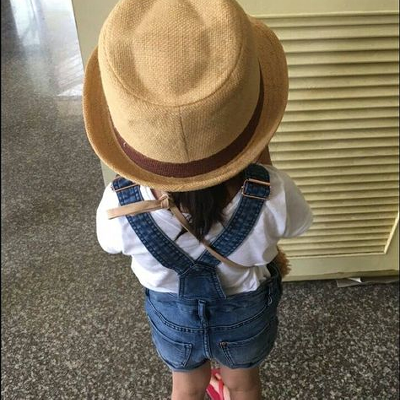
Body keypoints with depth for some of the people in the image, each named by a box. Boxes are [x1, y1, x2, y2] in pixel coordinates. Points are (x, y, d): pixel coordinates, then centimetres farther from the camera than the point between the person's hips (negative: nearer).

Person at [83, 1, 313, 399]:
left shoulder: (119, 206, -38)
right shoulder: (272, 196, -39)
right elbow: (295, 223, -14)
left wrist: (150, 179, -14)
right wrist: (261, 163, -14)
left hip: (174, 315, 1)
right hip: (246, 313, 0)